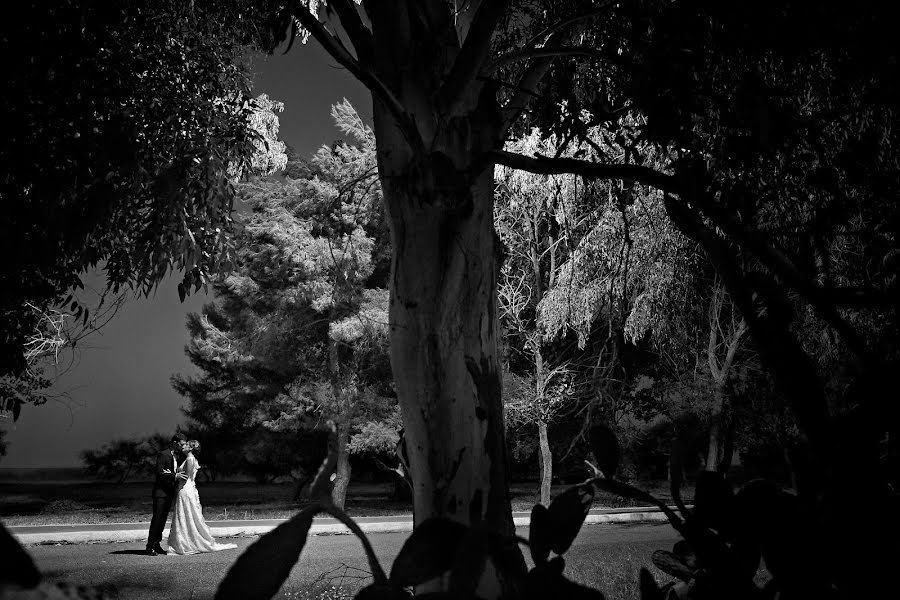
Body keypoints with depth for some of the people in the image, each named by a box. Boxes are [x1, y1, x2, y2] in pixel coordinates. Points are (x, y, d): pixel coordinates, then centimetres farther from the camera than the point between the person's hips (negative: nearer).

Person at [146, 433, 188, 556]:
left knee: (163, 519, 7)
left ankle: (156, 544, 12)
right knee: (157, 517, -10)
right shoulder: (163, 455, -9)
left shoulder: (178, 457, 15)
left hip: (170, 492, 8)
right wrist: (174, 476, -23)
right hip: (160, 491, -8)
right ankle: (150, 546, -8)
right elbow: (159, 472, -16)